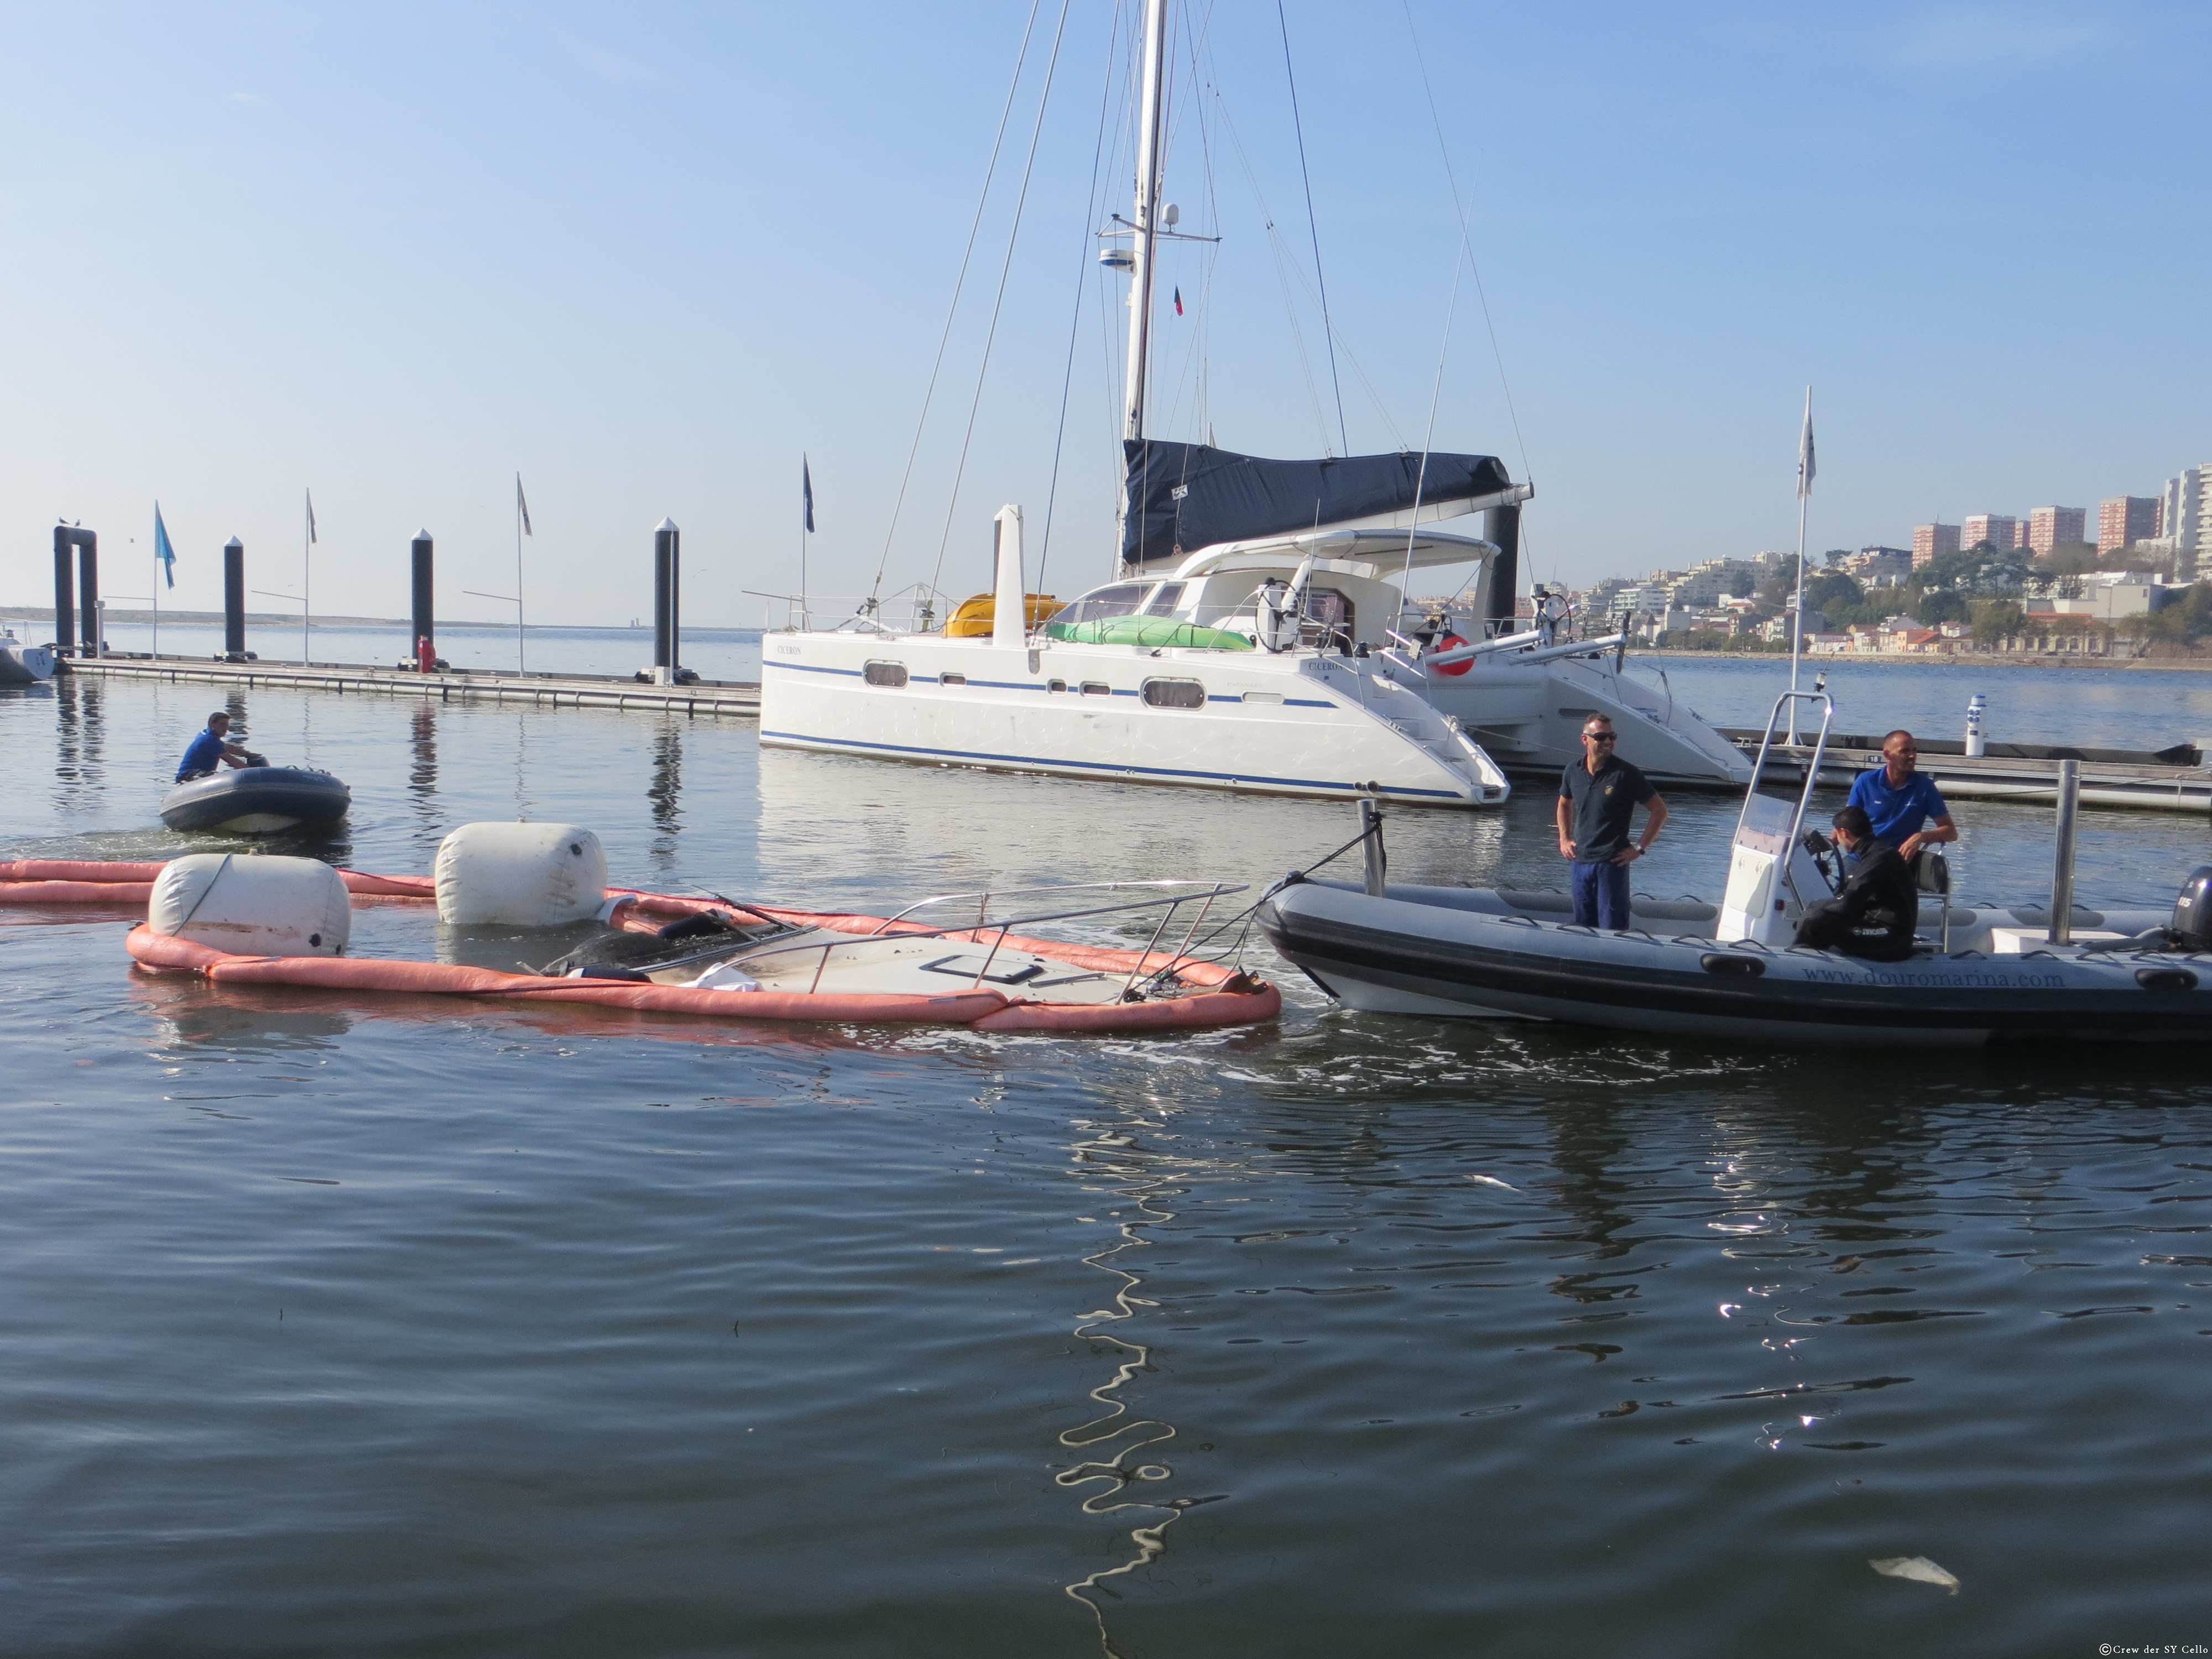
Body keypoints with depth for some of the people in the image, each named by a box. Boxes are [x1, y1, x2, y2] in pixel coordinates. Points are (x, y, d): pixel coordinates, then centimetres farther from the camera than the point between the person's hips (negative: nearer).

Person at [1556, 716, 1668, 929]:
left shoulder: (1625, 774, -9)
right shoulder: (1573, 770, 5)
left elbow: (1660, 810, -4)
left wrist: (1640, 848, -7)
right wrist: (1564, 838, 14)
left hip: (1612, 863, -5)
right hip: (1580, 861, 5)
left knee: (1612, 928, -3)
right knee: (1583, 926, 13)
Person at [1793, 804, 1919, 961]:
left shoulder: (1879, 856, -15)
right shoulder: (1878, 850, 15)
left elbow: (1847, 905, -20)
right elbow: (1854, 896, 19)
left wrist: (1813, 906, -5)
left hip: (1891, 937, -10)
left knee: (1813, 921, -22)